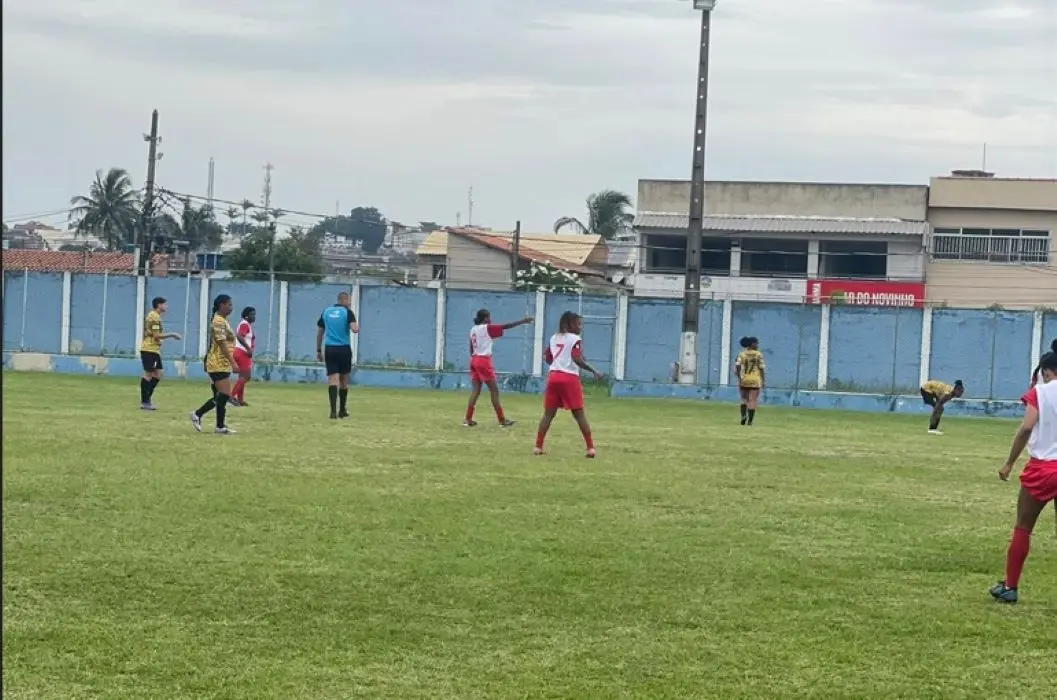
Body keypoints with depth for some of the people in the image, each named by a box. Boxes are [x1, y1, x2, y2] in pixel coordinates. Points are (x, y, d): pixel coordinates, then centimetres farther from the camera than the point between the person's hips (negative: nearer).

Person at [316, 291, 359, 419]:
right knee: (344, 380, 14)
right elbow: (354, 329, -17)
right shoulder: (348, 312, -4)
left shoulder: (326, 312, 9)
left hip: (329, 349, 2)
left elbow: (319, 333, 11)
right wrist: (357, 326, 8)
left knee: (333, 379, -4)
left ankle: (333, 410, -21)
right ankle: (342, 410, 24)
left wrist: (318, 351, 18)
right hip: (344, 349, -2)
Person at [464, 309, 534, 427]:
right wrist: (523, 321, -9)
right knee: (494, 391, -1)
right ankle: (502, 420, 2)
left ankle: (468, 419, 1)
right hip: (484, 361, -7)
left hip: (475, 360, 7)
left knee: (475, 390, 7)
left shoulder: (473, 329, 10)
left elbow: (471, 349, 14)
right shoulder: (487, 328, -10)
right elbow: (506, 326, -12)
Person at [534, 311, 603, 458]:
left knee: (548, 413, 8)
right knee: (579, 414, 2)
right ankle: (590, 448, 0)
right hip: (570, 378, -5)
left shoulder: (554, 338, 14)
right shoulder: (576, 339, -5)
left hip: (553, 376, 5)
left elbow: (548, 359, 17)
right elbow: (577, 359, -19)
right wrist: (593, 371, -15)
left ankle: (538, 446, 3)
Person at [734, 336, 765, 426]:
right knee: (752, 401, 0)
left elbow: (737, 367, -10)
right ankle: (750, 421, -8)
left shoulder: (742, 354, 2)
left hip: (744, 380, 2)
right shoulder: (759, 355, -4)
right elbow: (761, 368, -6)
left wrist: (739, 379, -6)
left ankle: (743, 416, -4)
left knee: (744, 399, 18)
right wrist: (763, 381, 3)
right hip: (755, 381, -2)